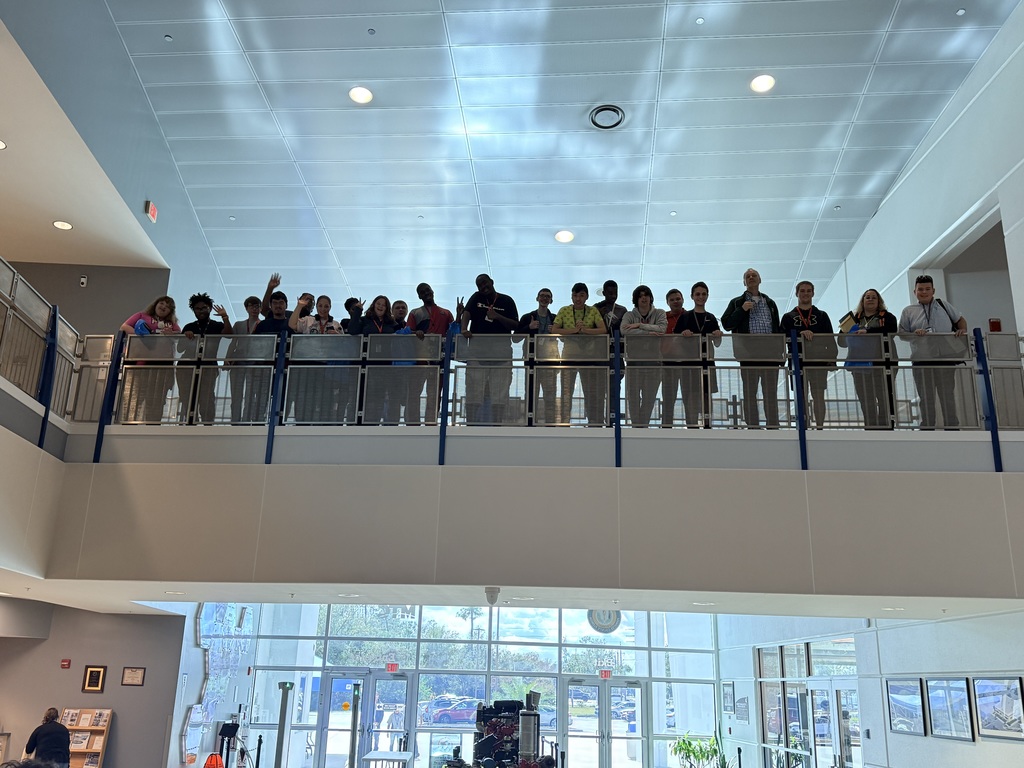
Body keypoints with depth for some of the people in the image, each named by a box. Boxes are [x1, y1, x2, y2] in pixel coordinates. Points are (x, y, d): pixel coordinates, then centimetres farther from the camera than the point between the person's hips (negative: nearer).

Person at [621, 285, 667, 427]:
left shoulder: (659, 313, 9)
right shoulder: (629, 315, 6)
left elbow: (662, 328, -11)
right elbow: (624, 330, -15)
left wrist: (639, 325, -15)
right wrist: (648, 332, -20)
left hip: (653, 360, 1)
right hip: (634, 360, -1)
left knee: (650, 397, 4)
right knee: (633, 395, -1)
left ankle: (644, 425, 15)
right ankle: (635, 425, 9)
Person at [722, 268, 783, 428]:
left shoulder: (770, 303, 18)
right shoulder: (737, 303, 11)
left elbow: (778, 328, 16)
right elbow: (726, 324, 0)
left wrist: (780, 351, 8)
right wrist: (742, 310, -11)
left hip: (770, 354, 2)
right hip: (748, 354, -2)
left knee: (771, 394, 2)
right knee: (750, 393, 0)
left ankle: (773, 427, 5)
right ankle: (753, 427, 4)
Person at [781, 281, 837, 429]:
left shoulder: (822, 316, 14)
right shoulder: (788, 317, 11)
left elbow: (830, 339, 8)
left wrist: (832, 358, -3)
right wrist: (800, 333, -22)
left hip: (819, 361, 1)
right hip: (798, 361, 0)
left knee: (818, 396, -1)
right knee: (801, 397, 1)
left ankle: (819, 427, 3)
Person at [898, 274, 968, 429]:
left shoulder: (944, 305, 14)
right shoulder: (908, 311, 10)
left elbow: (960, 320, 20)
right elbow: (901, 333, 7)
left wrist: (962, 330, -1)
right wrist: (914, 334, -12)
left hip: (945, 359, 0)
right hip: (921, 361, 0)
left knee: (948, 398, 3)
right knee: (926, 400, 4)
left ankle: (952, 428, 9)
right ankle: (927, 428, 10)